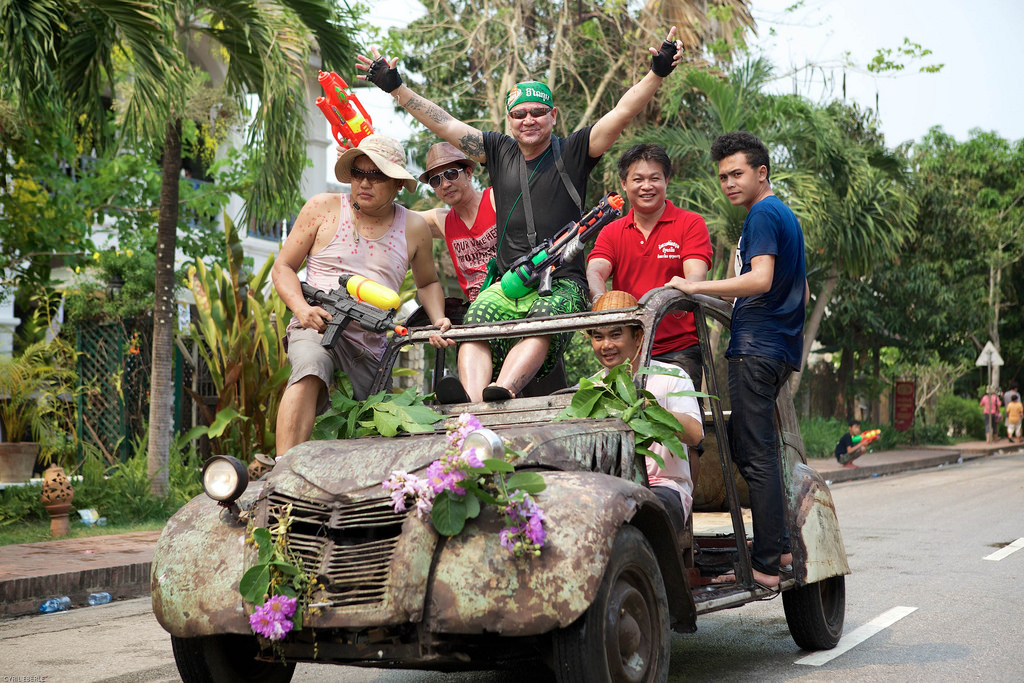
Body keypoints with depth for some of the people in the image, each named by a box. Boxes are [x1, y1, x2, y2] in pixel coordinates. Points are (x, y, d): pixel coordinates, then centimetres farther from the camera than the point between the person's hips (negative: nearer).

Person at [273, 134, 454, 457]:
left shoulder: (414, 228, 9)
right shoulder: (322, 209, 3)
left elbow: (428, 283, 24)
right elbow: (283, 267, 5)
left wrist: (438, 319, 2)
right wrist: (302, 308, -15)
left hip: (372, 344, 4)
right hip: (316, 326, -4)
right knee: (310, 368, -36)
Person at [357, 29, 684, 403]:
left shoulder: (572, 152, 7)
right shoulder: (499, 151, 17)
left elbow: (623, 112, -3)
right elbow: (444, 123, 18)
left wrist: (657, 72, -15)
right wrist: (395, 87, 17)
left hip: (562, 283, -3)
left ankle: (501, 392, -55)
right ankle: (473, 404, -47)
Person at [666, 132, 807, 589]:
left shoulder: (762, 215, -8)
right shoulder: (786, 216, 23)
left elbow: (761, 279, -23)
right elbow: (799, 292, 29)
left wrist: (698, 288, -24)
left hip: (756, 347, -10)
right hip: (781, 348, 10)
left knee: (755, 455, -10)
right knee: (751, 447, 15)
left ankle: (766, 564, -10)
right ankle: (780, 546, 19)